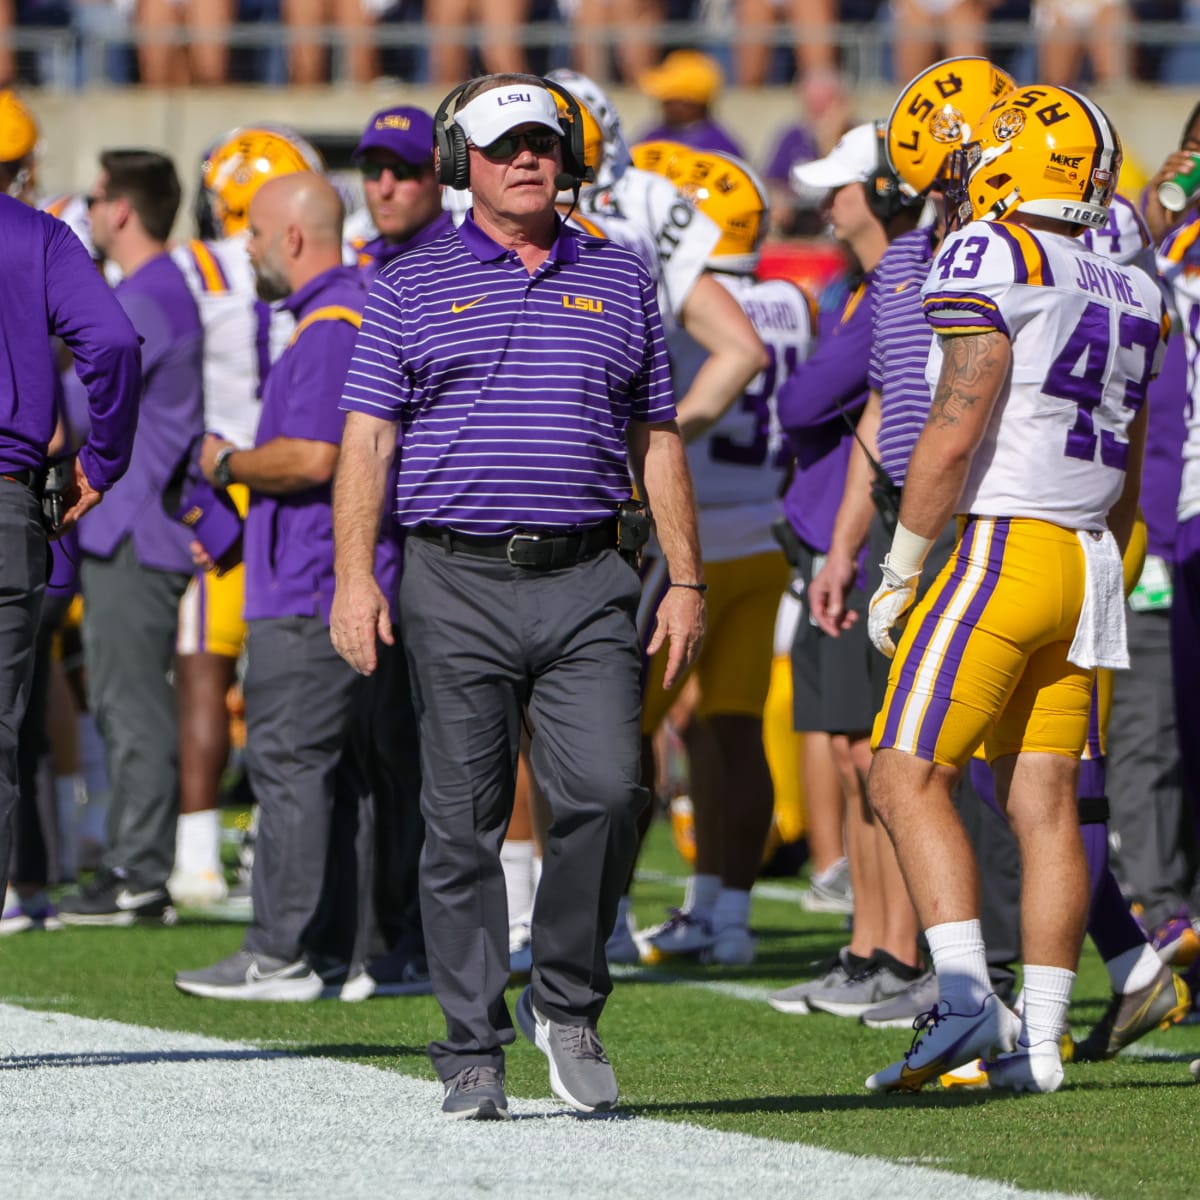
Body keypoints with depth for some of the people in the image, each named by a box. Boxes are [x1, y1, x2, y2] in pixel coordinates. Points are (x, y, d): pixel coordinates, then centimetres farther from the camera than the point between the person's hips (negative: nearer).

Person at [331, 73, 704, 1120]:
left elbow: (658, 442, 15)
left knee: (605, 794, -12)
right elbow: (367, 443, 3)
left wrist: (686, 581, 8)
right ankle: (473, 1052, 7)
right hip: (457, 587, -1)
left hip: (584, 580, 1)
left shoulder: (620, 284, 13)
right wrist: (354, 573, -9)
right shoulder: (413, 289, 7)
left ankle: (568, 1004, 8)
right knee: (464, 823, 0)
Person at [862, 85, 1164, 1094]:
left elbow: (954, 434, -14)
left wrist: (898, 575, -7)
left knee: (910, 777, -7)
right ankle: (1037, 1042, 5)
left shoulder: (992, 262, -10)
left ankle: (965, 994, -20)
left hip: (1004, 547, -8)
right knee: (1044, 803, 7)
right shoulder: (1129, 299, 15)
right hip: (1087, 562, 8)